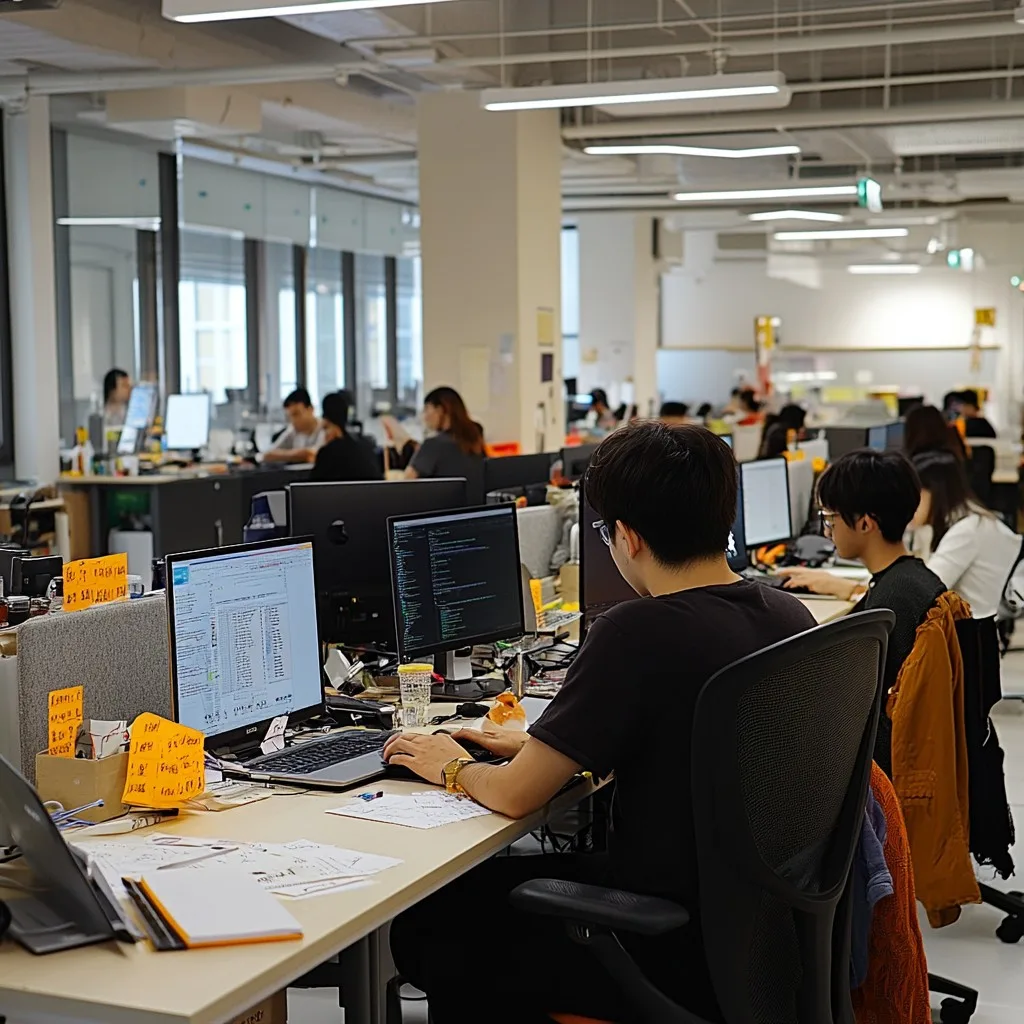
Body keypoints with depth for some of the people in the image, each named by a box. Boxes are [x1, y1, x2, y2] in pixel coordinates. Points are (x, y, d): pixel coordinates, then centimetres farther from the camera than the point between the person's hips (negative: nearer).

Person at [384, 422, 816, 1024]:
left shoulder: (638, 633, -23)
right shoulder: (789, 615, 0)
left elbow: (514, 794, -16)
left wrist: (449, 767, 5)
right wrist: (536, 747, 15)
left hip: (681, 959, -8)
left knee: (422, 930, 8)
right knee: (515, 875, 25)